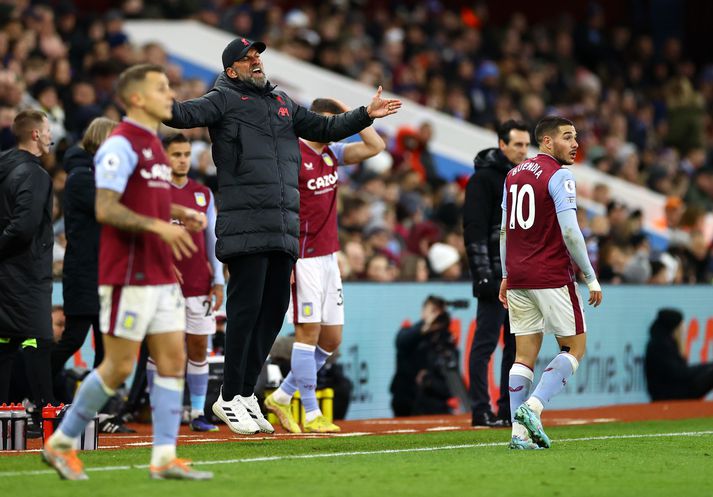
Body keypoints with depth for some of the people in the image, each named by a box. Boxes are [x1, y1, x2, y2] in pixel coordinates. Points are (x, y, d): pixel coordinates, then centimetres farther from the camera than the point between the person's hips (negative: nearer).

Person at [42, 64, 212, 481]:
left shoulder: (153, 145, 16)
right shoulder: (121, 145, -14)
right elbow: (105, 209, -22)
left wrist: (181, 214, 9)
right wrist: (159, 225, -27)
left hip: (161, 275, 9)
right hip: (128, 276, -9)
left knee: (173, 360, 2)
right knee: (119, 366, -4)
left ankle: (165, 458, 2)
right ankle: (61, 443, 10)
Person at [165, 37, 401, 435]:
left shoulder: (283, 103, 22)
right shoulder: (225, 99, 2)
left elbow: (326, 128, 31)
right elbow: (188, 114, -15)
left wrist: (366, 114, 21)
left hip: (285, 229, 7)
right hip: (245, 227, -7)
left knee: (275, 308, 8)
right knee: (246, 307, -7)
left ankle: (246, 393, 18)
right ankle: (230, 399, 1)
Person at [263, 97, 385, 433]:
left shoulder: (332, 153, 11)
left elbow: (376, 146, 10)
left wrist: (351, 113, 5)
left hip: (329, 257, 8)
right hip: (304, 258, -8)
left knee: (332, 339, 8)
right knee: (309, 331, -6)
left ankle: (282, 396, 19)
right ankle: (312, 414, -2)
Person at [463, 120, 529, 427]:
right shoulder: (484, 178, -8)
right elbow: (474, 229, -14)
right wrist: (483, 275, -20)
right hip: (495, 275, -8)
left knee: (518, 344, 9)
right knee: (486, 342, -6)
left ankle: (509, 410, 14)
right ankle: (481, 412, -6)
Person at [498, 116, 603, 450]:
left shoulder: (514, 175, 14)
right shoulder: (559, 176, -9)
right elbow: (570, 231, -15)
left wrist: (506, 276, 22)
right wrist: (591, 277, -9)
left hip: (518, 277, 7)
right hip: (552, 278, -7)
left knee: (524, 356, 8)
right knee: (575, 347, 4)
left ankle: (520, 431, 2)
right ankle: (532, 407, -12)